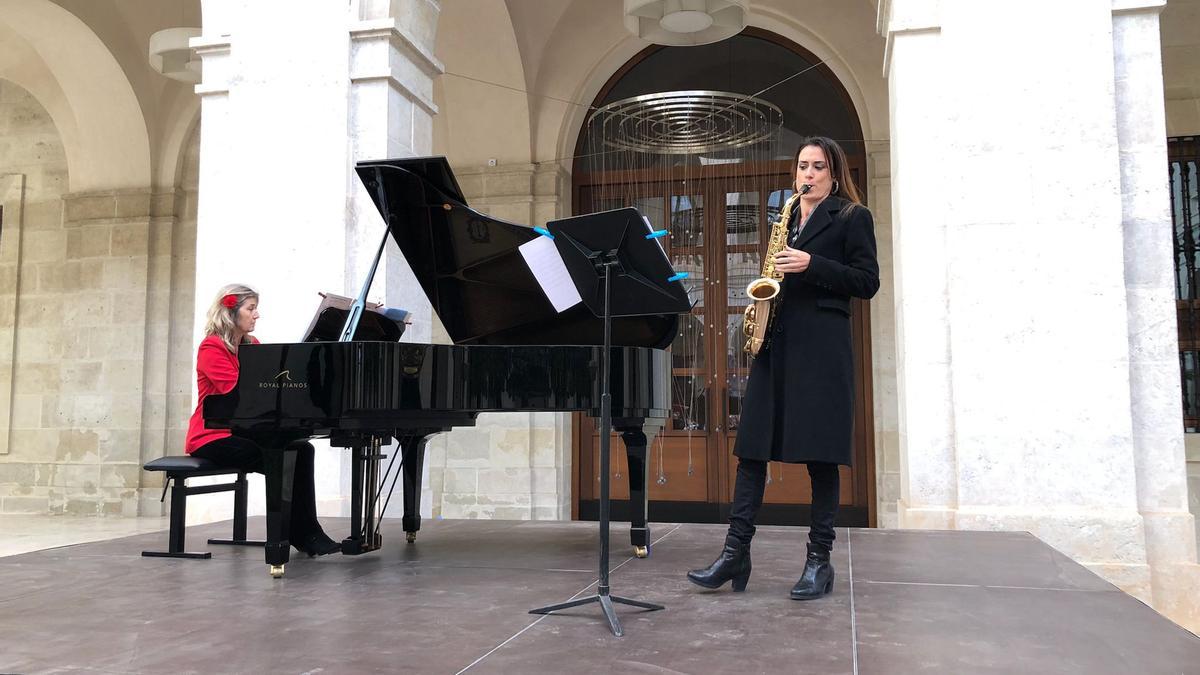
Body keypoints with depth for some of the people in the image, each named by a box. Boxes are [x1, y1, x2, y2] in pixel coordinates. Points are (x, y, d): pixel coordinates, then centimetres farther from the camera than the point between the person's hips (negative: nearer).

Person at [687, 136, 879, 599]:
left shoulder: (853, 217, 5)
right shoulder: (787, 219, 21)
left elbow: (867, 282, -4)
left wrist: (812, 265, -14)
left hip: (821, 346, -5)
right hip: (775, 342, 6)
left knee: (820, 452, -3)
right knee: (752, 444, -1)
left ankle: (819, 561, 7)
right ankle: (735, 553, 1)